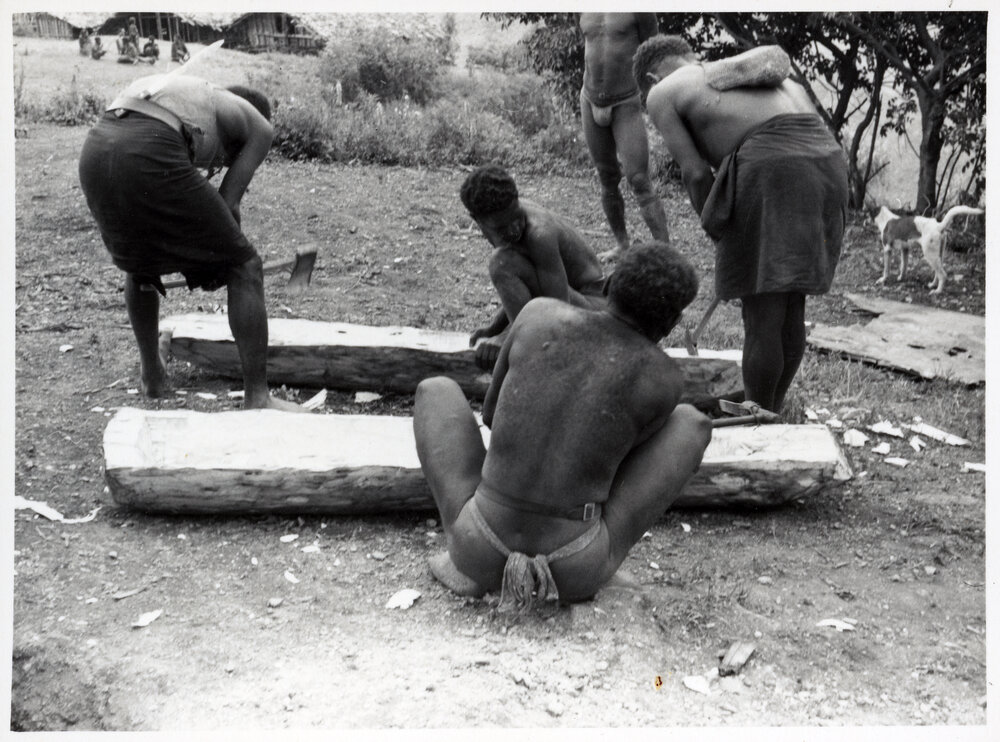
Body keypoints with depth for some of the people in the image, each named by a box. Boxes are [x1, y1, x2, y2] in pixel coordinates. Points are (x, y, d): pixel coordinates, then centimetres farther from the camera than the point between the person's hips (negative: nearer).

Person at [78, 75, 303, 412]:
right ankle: (257, 398, 5)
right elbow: (228, 204, 14)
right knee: (245, 269, 6)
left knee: (138, 262, 32)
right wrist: (213, 261, 29)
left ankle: (152, 374, 43)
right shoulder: (258, 126, 22)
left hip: (95, 148, 7)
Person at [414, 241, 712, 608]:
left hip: (483, 553, 1)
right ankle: (585, 572, 8)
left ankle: (469, 561, 12)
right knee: (691, 422, 15)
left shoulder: (538, 313, 0)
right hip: (575, 571, -1)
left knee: (435, 390, 23)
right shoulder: (665, 377, -4)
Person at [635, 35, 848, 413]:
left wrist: (720, 241, 12)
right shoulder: (751, 71, 33)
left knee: (761, 320, 5)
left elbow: (696, 174, 2)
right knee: (789, 310, 20)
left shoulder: (662, 94, 14)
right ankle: (771, 413, 35)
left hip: (770, 173, -7)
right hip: (827, 166, 8)